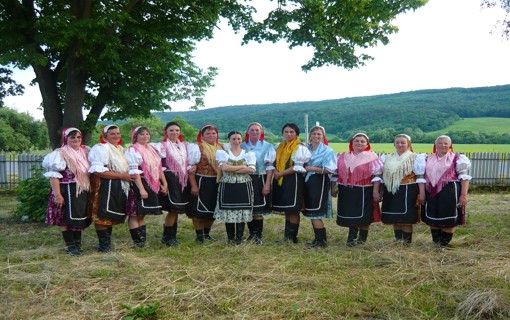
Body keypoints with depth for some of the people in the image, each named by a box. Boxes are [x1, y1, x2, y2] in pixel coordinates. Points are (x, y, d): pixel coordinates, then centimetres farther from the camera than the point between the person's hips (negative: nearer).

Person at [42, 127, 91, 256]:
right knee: (68, 219, 1)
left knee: (81, 218, 14)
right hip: (67, 191, -6)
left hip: (83, 191, 7)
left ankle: (77, 243, 28)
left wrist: (90, 189, 15)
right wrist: (57, 194, -22)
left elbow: (91, 171, 19)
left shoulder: (85, 151, 9)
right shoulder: (60, 153, -11)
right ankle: (71, 246, 15)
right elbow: (53, 175, -16)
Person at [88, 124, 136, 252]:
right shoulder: (100, 149, -11)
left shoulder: (120, 149, 16)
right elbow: (98, 171, -22)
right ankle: (104, 244, 10)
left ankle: (107, 242, 26)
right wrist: (123, 176, -20)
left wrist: (128, 176, 9)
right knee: (103, 216, -2)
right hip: (104, 187, -8)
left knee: (112, 216, 14)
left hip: (119, 187, 8)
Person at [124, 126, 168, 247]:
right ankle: (137, 240, 4)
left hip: (151, 186, 8)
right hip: (138, 184, -8)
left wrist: (164, 183, 12)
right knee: (135, 214, -1)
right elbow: (134, 171, -17)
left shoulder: (152, 150, 16)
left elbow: (159, 168, 18)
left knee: (142, 214, 14)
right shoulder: (132, 150, -9)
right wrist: (141, 189, -23)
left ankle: (142, 239, 19)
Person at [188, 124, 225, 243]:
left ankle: (206, 233, 27)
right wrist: (194, 185, -17)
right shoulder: (197, 147, -7)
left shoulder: (221, 147, 12)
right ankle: (199, 235, 13)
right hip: (202, 182, -6)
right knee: (199, 209, -1)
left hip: (217, 183, 6)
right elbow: (190, 167, -12)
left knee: (213, 209, 12)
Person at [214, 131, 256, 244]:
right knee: (228, 212, 2)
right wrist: (242, 167, -9)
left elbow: (251, 169, -9)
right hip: (227, 186, -1)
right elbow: (224, 167, -14)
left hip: (244, 187, 1)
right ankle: (230, 237, 17)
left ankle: (239, 237, 14)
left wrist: (232, 169, -11)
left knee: (242, 211, 2)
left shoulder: (249, 154, 7)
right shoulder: (222, 153, 4)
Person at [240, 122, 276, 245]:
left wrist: (267, 184, -10)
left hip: (260, 179, -3)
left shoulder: (267, 146, 0)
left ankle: (258, 236, 9)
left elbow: (270, 167, -3)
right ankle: (251, 234, 19)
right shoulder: (242, 146, 9)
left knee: (258, 210, -2)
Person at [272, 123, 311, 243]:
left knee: (293, 210, -2)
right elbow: (275, 162, 18)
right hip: (281, 181, 7)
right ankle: (287, 235, 20)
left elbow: (297, 167, -15)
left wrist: (281, 173, -13)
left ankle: (292, 237, 7)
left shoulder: (299, 147, -8)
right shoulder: (280, 147, 15)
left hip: (294, 180, -7)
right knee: (286, 210, 12)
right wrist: (275, 172, -4)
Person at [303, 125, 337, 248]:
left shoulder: (327, 151, -6)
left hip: (319, 183, -6)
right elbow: (302, 164, 23)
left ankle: (322, 240, 6)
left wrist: (312, 168, -14)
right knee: (310, 213, 10)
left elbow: (330, 170, -14)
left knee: (315, 214, -7)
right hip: (308, 182, 7)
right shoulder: (306, 149, 12)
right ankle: (318, 238, 21)